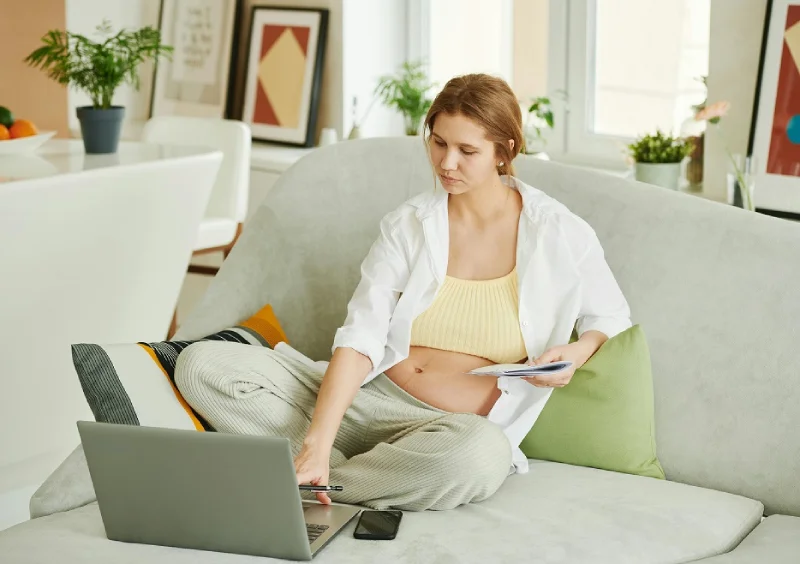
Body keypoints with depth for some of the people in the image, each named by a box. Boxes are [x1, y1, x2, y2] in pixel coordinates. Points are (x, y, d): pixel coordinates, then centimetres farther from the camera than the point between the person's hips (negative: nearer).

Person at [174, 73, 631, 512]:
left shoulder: (559, 233, 0)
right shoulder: (407, 226, 4)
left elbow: (612, 319, 14)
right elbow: (360, 339, -8)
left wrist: (576, 353, -13)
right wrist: (317, 443, -24)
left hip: (459, 424, -1)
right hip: (368, 398, 2)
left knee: (479, 455, -43)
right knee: (202, 363, -16)